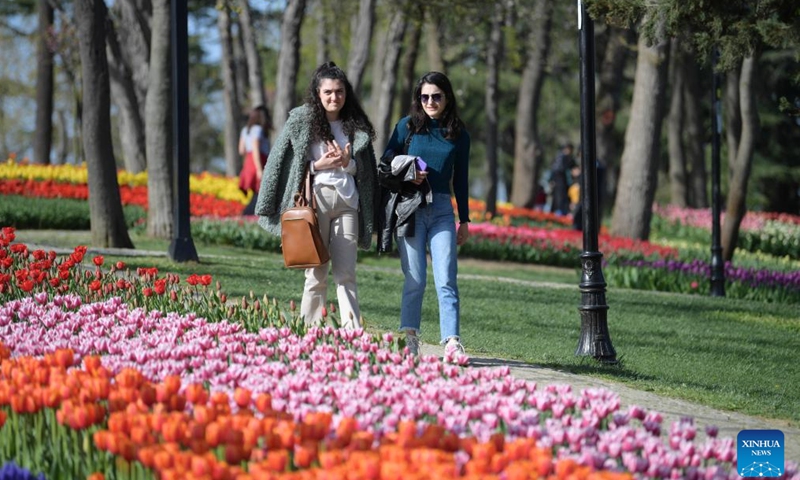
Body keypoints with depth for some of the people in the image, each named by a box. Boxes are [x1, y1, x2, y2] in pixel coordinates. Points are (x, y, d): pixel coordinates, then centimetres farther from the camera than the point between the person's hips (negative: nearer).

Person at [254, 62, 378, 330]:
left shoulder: (355, 125, 12)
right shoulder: (302, 120, 2)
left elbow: (365, 168, 17)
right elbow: (281, 163, 2)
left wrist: (347, 163, -5)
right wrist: (318, 165, -8)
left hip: (347, 201, 3)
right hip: (315, 199, -3)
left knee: (345, 274, -1)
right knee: (316, 274, -1)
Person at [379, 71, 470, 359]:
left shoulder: (458, 135, 10)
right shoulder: (407, 126, 5)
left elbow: (460, 180, 16)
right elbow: (384, 166, 8)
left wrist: (464, 220, 15)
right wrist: (407, 177, -11)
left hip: (442, 209, 1)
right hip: (410, 208, -1)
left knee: (446, 279, -8)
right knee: (415, 279, -1)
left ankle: (452, 342, -13)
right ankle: (409, 338, 9)